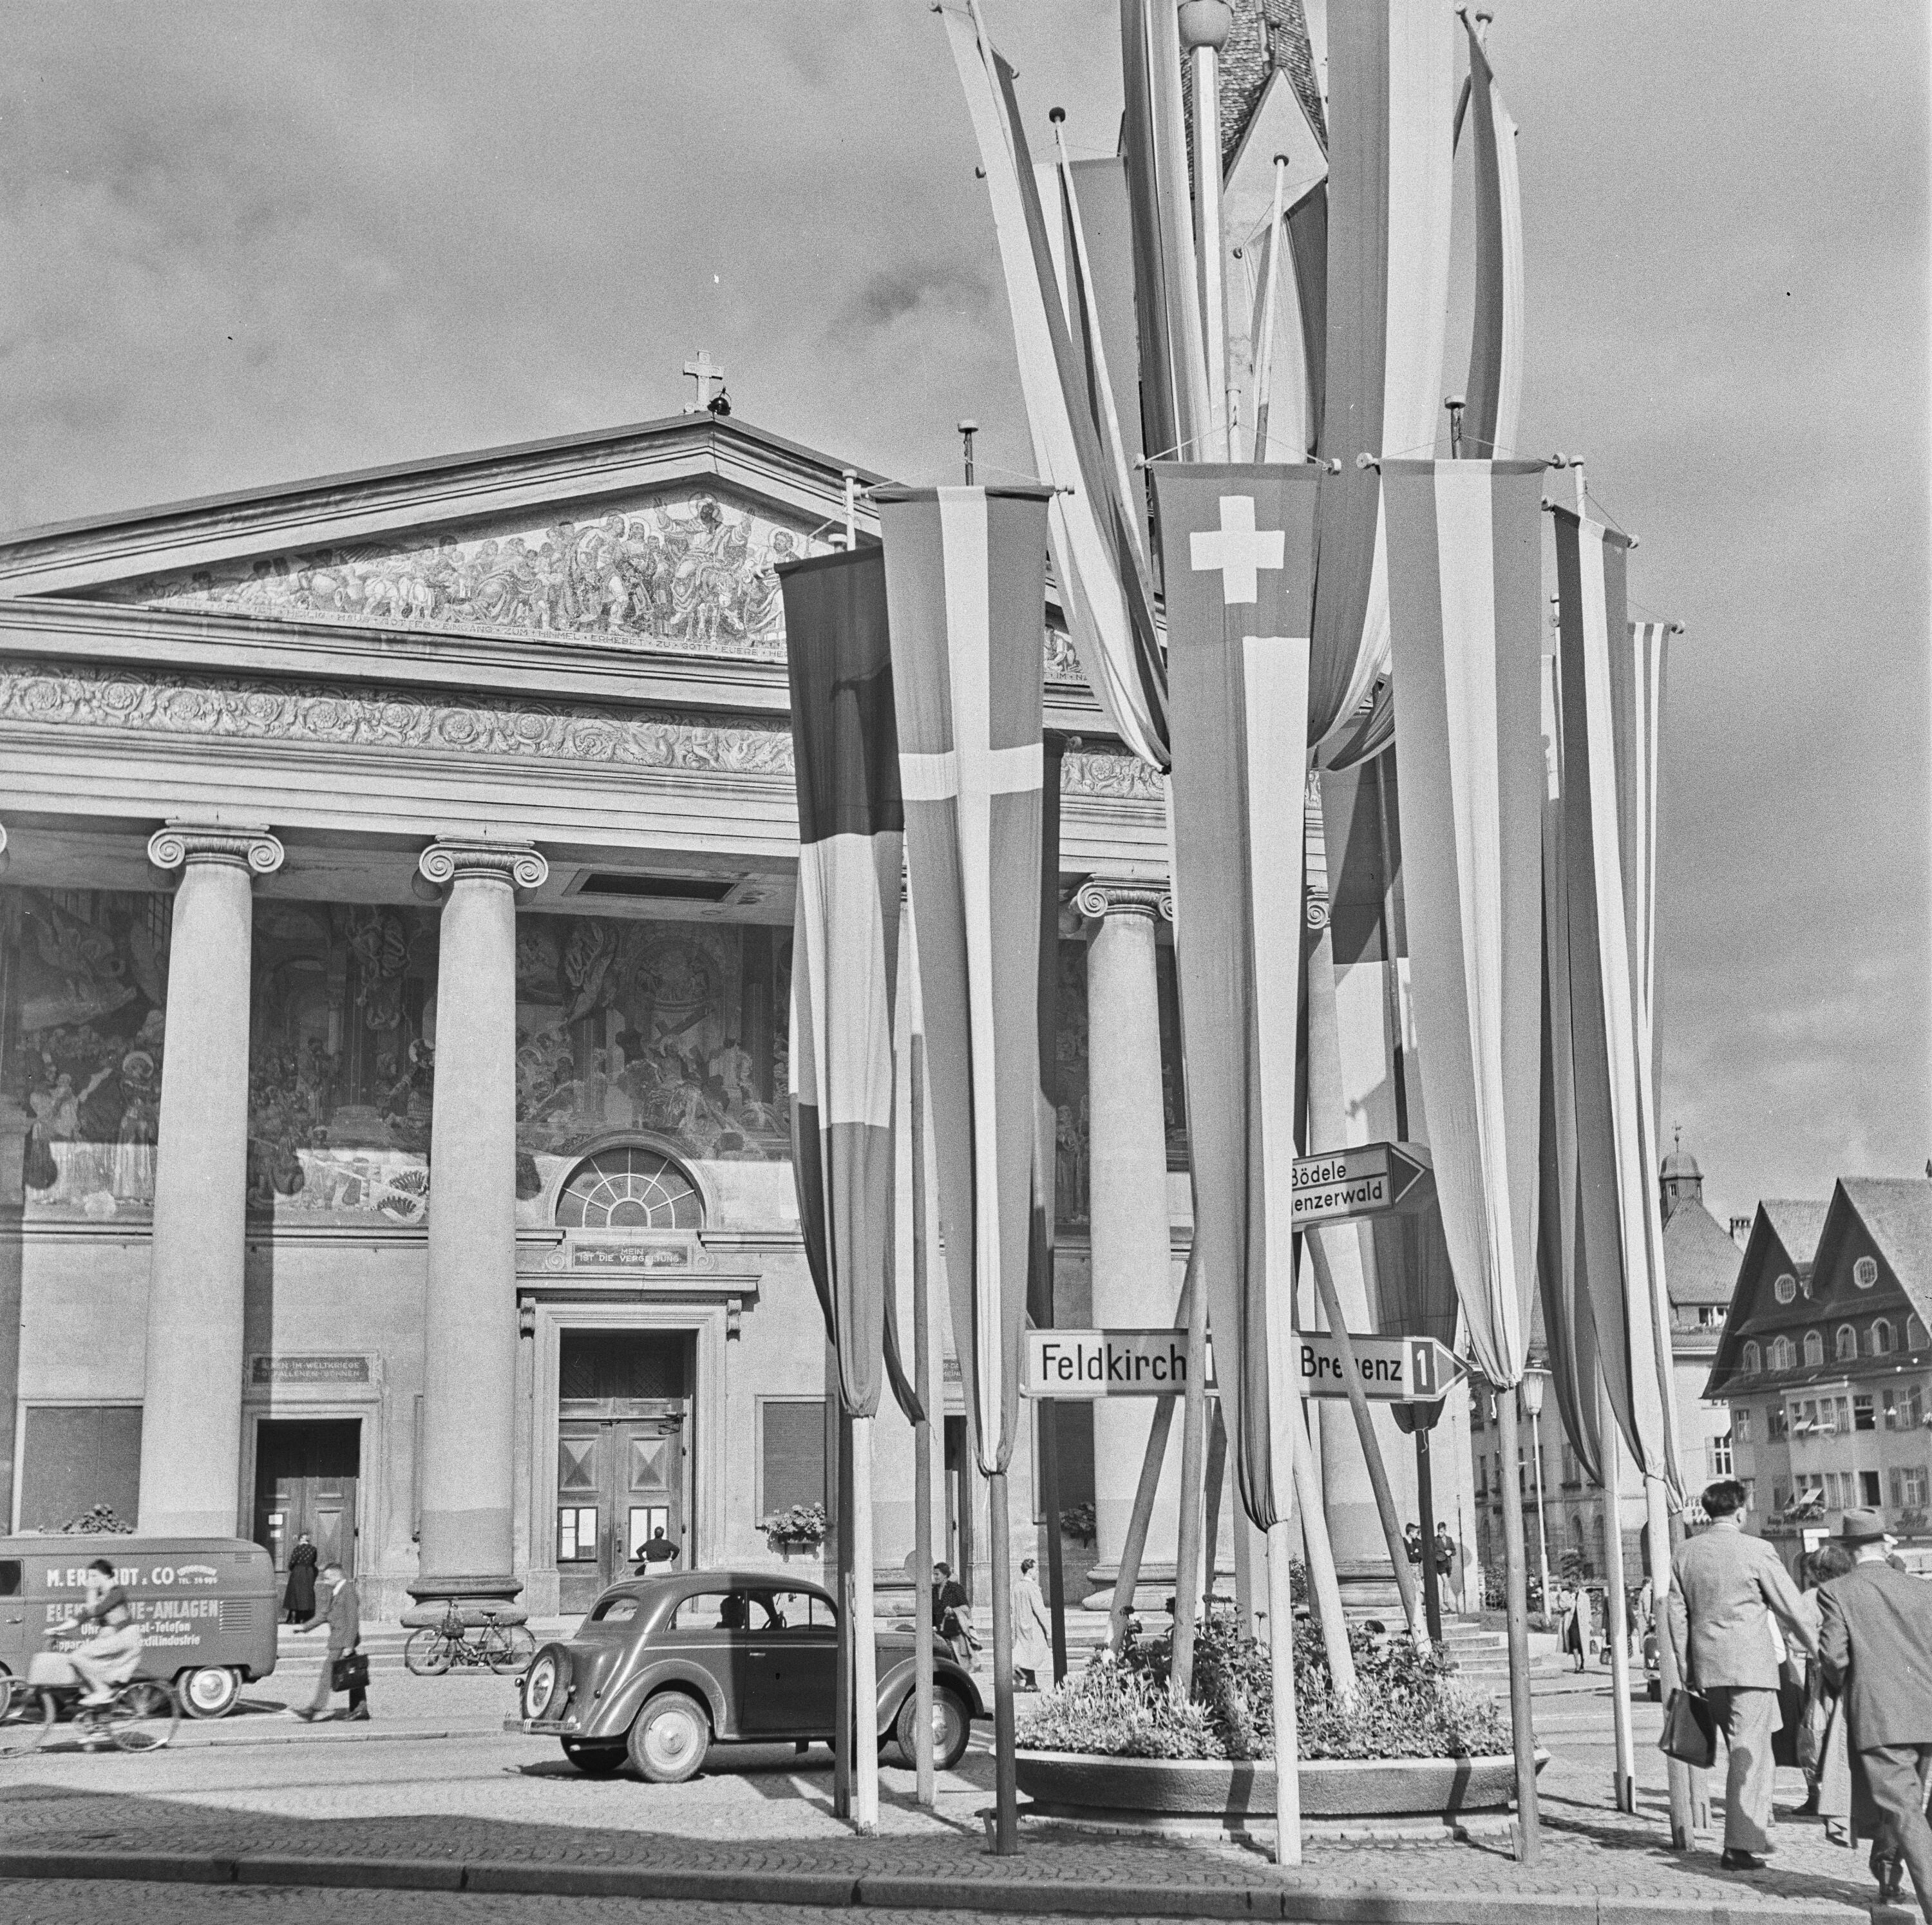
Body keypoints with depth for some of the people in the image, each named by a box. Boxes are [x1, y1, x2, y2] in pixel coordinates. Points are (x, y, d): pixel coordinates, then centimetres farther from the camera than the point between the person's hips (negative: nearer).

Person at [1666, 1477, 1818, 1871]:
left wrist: (1687, 1671, 16)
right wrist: (1821, 1649, 9)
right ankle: (1742, 1846, -5)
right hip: (1750, 1664, -6)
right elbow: (1794, 1609, -5)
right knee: (1750, 1754, -3)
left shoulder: (1685, 1555, 8)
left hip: (1708, 1668, 6)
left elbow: (1676, 1615, 10)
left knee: (1746, 1750, 19)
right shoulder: (1756, 1551, -8)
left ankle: (1756, 1829, 21)